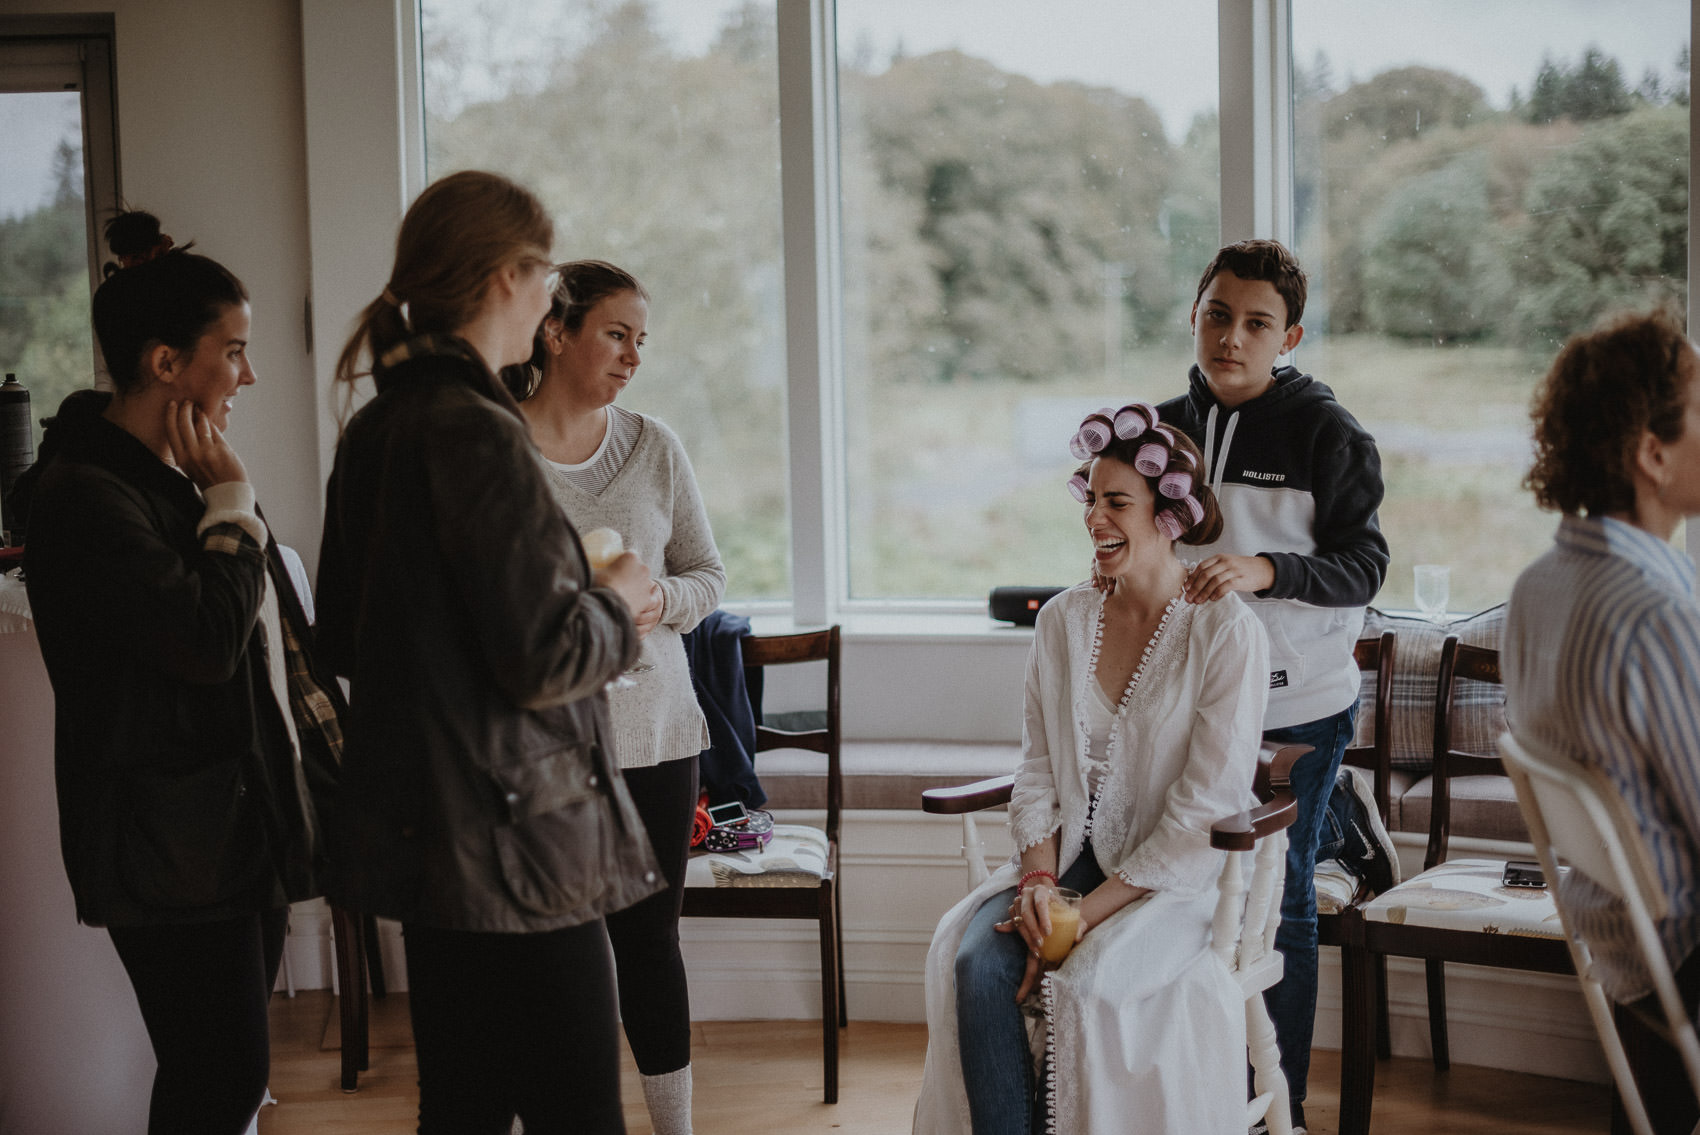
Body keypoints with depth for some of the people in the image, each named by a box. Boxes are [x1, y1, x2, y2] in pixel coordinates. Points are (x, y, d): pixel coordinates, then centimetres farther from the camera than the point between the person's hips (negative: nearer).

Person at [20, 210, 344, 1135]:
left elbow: (274, 639, 22)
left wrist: (329, 739, 18)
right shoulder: (84, 495, -16)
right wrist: (231, 503, -12)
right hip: (174, 842, -9)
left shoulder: (181, 475, 14)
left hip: (247, 822, 9)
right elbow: (206, 643, -24)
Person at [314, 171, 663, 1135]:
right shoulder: (477, 434, -18)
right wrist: (615, 602, -1)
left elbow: (347, 639, 19)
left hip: (422, 829, 10)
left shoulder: (374, 431, 10)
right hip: (517, 841, -10)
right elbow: (545, 660, -22)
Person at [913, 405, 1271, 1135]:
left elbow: (1204, 811, -13)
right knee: (977, 961, -24)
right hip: (1072, 854, 5)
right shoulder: (1063, 620, 8)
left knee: (1089, 982, -32)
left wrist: (1088, 913, -18)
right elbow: (1039, 770, 9)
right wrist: (1038, 877, -10)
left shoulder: (1227, 635, -10)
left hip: (1175, 878, -5)